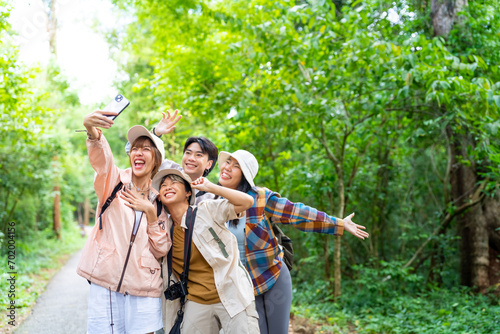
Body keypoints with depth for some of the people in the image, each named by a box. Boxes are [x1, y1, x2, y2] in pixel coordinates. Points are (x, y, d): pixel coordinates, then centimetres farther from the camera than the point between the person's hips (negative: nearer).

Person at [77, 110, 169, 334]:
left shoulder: (158, 200, 9)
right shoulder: (114, 180, 4)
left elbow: (161, 251, 5)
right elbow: (100, 156, -20)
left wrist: (150, 211, -6)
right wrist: (93, 132, -41)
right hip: (105, 284, -1)